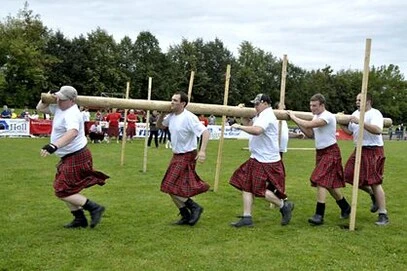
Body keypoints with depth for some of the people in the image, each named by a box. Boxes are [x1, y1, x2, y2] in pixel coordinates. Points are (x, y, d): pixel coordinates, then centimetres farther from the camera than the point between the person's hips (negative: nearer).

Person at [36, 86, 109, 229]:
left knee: (63, 191, -9)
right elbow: (40, 108, 20)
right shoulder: (58, 107, 6)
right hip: (68, 157, 10)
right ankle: (80, 219, 25)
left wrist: (54, 146, -57)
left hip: (77, 157, -10)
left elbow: (73, 132, -44)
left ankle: (94, 208, -3)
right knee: (63, 189, 16)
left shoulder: (72, 114, -24)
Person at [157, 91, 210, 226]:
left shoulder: (189, 118, -20)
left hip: (187, 156, -9)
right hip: (177, 156, 9)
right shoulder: (171, 116, 4)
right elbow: (159, 125, 21)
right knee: (170, 187, 11)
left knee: (172, 186, -11)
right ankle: (186, 216, 23)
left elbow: (205, 132, -26)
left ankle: (194, 207, 4)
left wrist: (202, 150, -37)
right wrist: (162, 114, 2)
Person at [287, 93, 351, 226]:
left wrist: (294, 117, -17)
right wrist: (297, 122, 2)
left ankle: (319, 215, -16)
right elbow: (310, 134, 12)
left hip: (330, 152, -9)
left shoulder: (328, 116, -19)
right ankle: (345, 208, 33)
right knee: (330, 183, 15)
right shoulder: (316, 117, 10)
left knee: (321, 181, -17)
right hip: (321, 152, 9)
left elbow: (309, 125, -30)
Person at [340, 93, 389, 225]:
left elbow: (378, 130, -30)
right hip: (359, 150, 8)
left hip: (373, 151, -8)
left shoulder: (375, 113, -13)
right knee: (350, 176, 7)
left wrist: (360, 122, -33)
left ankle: (383, 215, 3)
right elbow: (350, 131, 18)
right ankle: (373, 195, 30)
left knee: (374, 182, -7)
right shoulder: (355, 114, 11)